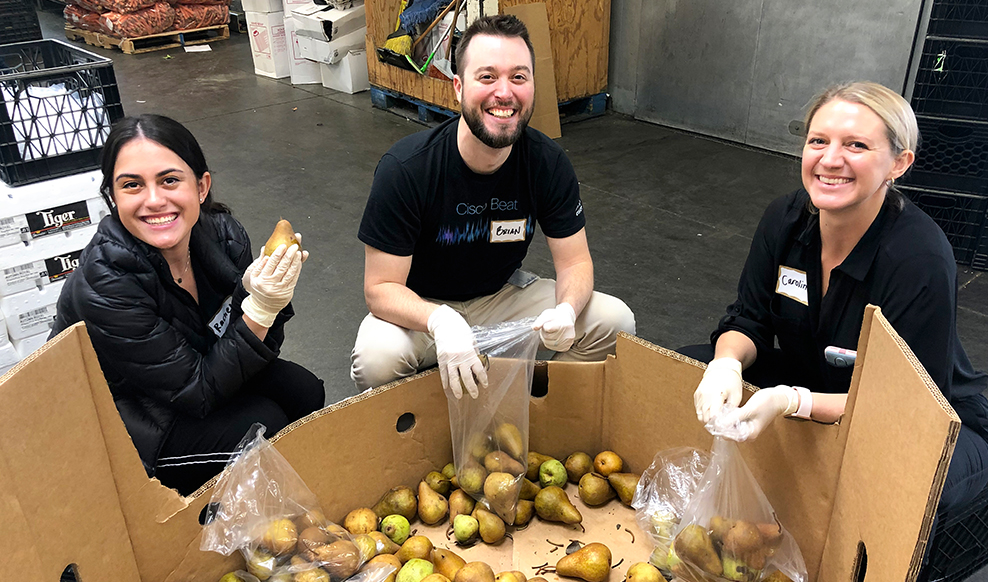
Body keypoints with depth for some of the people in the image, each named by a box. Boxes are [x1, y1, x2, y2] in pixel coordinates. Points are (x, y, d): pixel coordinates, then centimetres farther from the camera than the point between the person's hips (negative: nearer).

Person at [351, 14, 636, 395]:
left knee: (615, 322, -14)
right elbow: (381, 287, -23)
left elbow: (575, 262, -8)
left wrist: (566, 310, -33)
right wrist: (439, 320, -45)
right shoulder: (405, 168, -26)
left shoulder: (548, 163, -15)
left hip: (504, 294, 4)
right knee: (377, 358, -35)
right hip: (421, 307, -3)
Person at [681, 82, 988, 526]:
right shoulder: (787, 218, -12)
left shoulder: (921, 260, -29)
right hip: (813, 385, 6)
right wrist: (727, 364, -28)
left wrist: (794, 402, -41)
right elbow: (749, 321, -4)